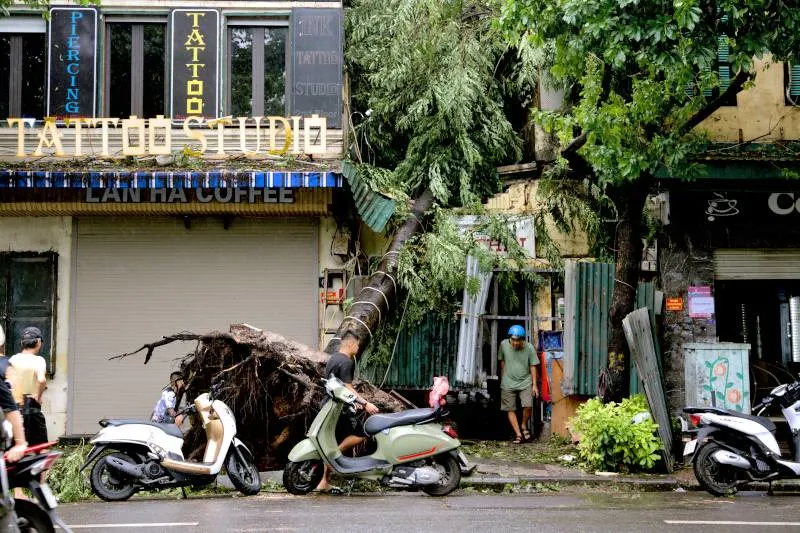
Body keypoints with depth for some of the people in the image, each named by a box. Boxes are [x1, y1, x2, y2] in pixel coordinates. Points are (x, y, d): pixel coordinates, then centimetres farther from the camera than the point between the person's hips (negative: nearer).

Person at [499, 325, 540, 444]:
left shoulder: (529, 348, -10)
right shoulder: (504, 345, -6)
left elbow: (533, 366, -3)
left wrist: (534, 384, -4)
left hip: (525, 382, -2)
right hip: (508, 383, 2)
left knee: (528, 406, -15)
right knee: (510, 409, -1)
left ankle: (524, 426, 12)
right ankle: (518, 434, 5)